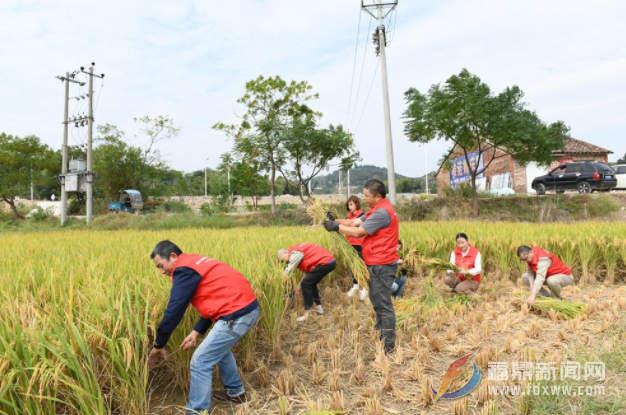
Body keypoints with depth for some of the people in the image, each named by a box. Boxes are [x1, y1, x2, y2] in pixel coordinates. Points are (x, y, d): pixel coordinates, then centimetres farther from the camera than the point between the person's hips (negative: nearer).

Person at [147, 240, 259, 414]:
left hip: (237, 315, -10)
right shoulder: (196, 263, 21)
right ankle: (236, 392, 46)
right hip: (249, 307, 10)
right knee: (220, 347, 32)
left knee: (200, 363, 0)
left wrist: (158, 345, 4)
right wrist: (196, 332, 17)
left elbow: (174, 311, -8)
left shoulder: (184, 270, -8)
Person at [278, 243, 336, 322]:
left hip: (325, 263, -10)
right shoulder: (298, 252, 21)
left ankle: (308, 314, -4)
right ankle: (319, 308, 26)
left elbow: (288, 271, -10)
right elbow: (308, 270, 23)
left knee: (306, 284, -8)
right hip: (330, 261, 10)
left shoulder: (295, 253, -8)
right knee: (310, 283, 23)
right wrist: (300, 284, 22)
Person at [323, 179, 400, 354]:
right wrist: (335, 220, -1)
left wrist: (336, 227, -10)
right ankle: (380, 335, 32)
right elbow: (355, 222, 11)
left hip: (381, 265, -11)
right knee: (377, 300, 19)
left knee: (384, 304, -3)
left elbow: (358, 232, -20)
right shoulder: (378, 209, 15)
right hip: (378, 264, 11)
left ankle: (389, 344, 6)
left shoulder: (382, 212, -20)